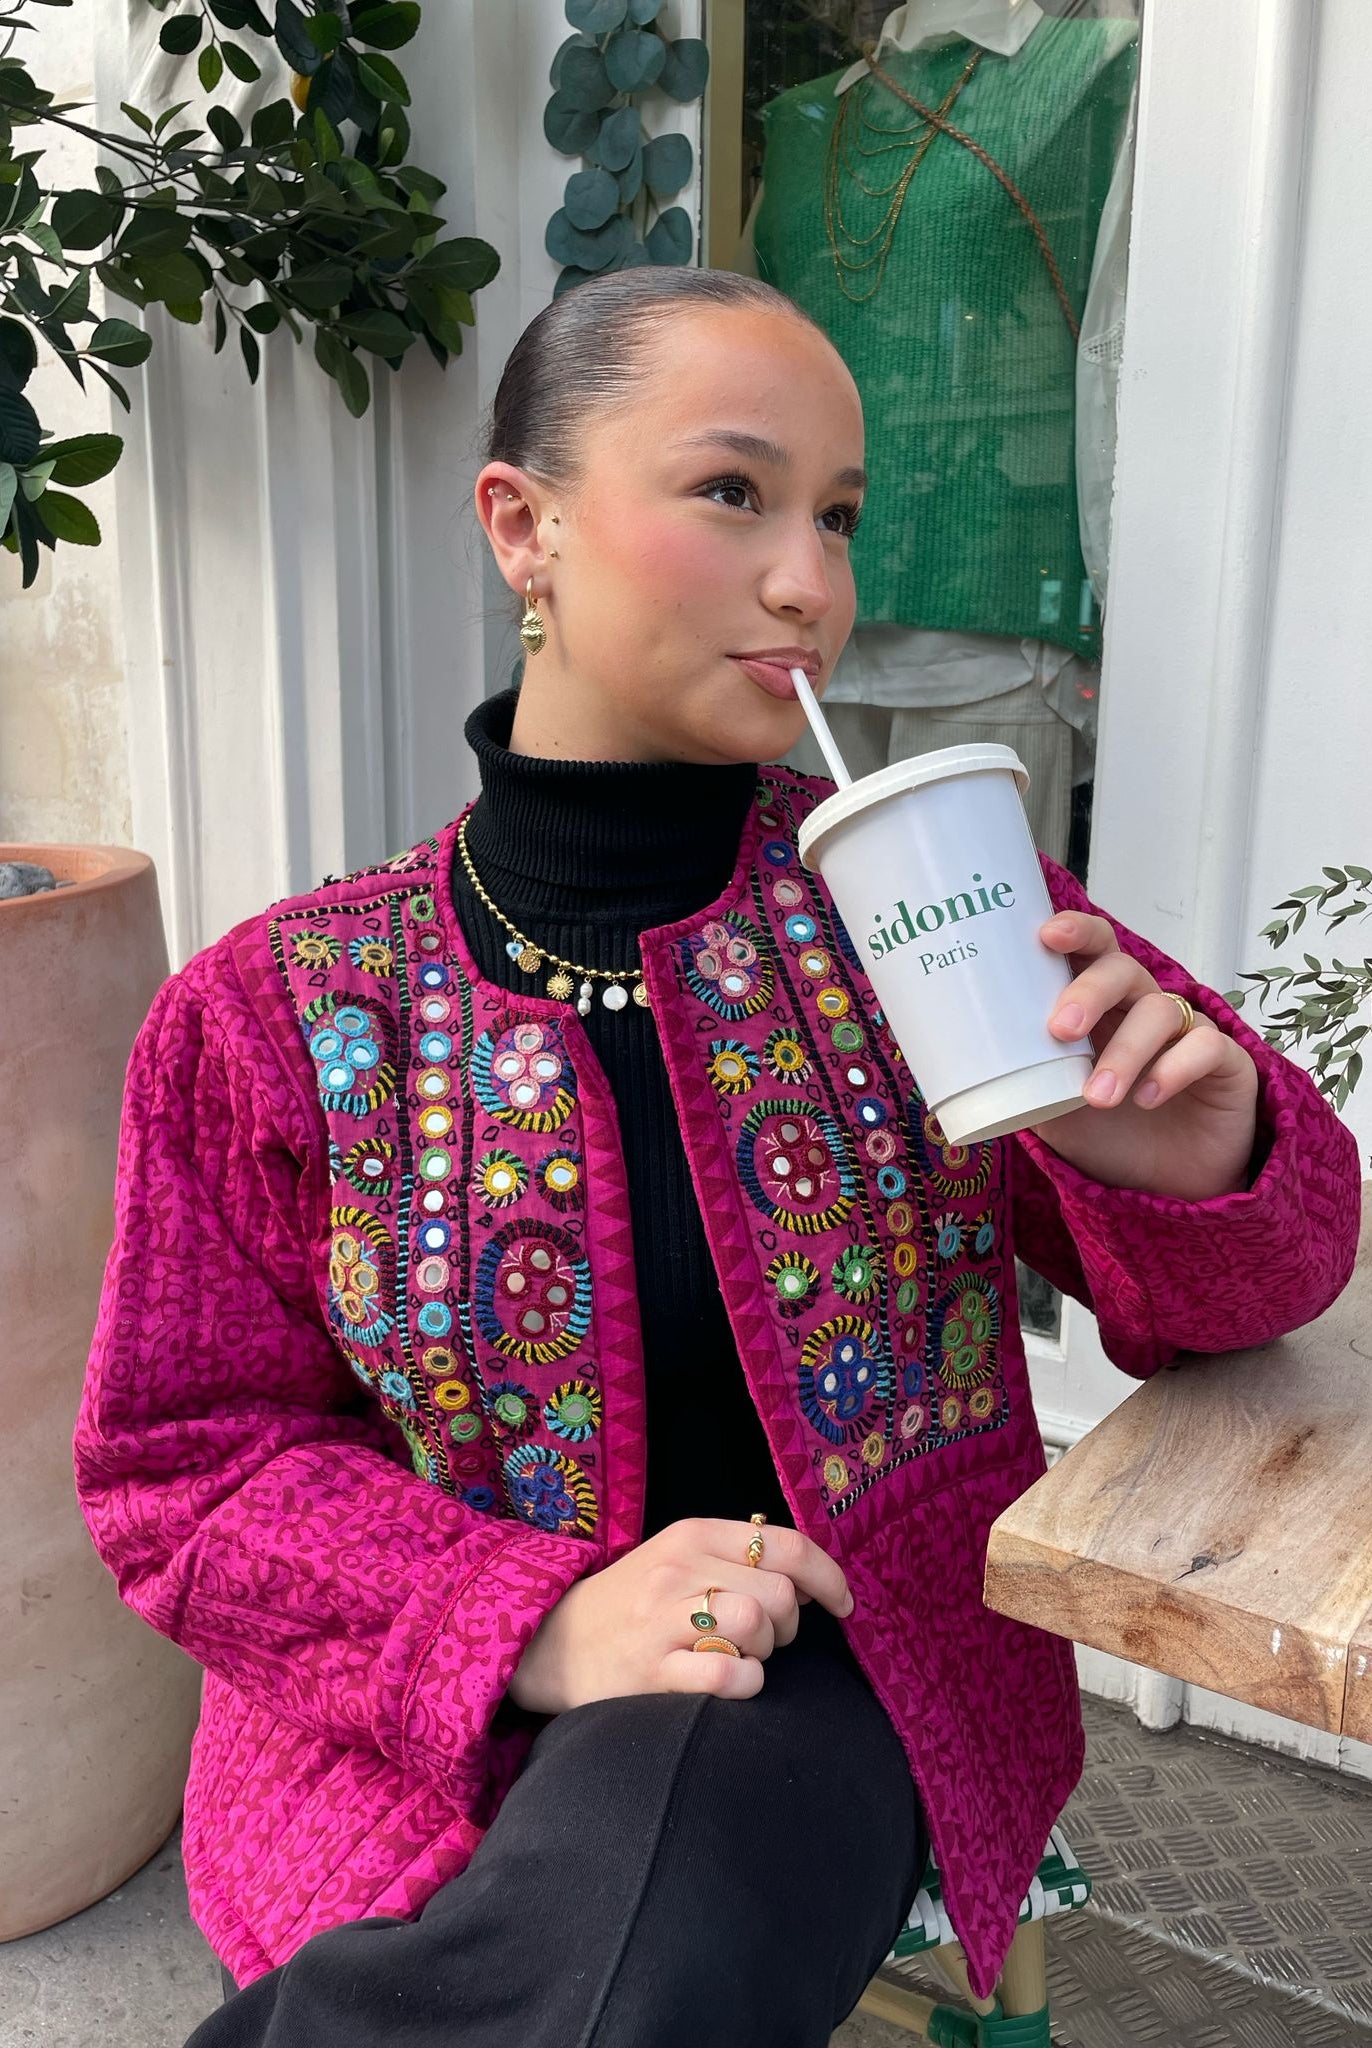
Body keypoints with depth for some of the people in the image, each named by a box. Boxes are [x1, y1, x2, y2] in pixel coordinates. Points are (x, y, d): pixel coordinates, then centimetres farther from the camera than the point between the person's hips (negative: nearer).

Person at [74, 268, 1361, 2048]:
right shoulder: (278, 1017, -4)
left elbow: (1212, 1296, 3)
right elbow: (189, 1457, -2)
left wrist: (1202, 1163, -22)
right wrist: (537, 1623, -19)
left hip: (844, 1676, 1)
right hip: (412, 1729, 0)